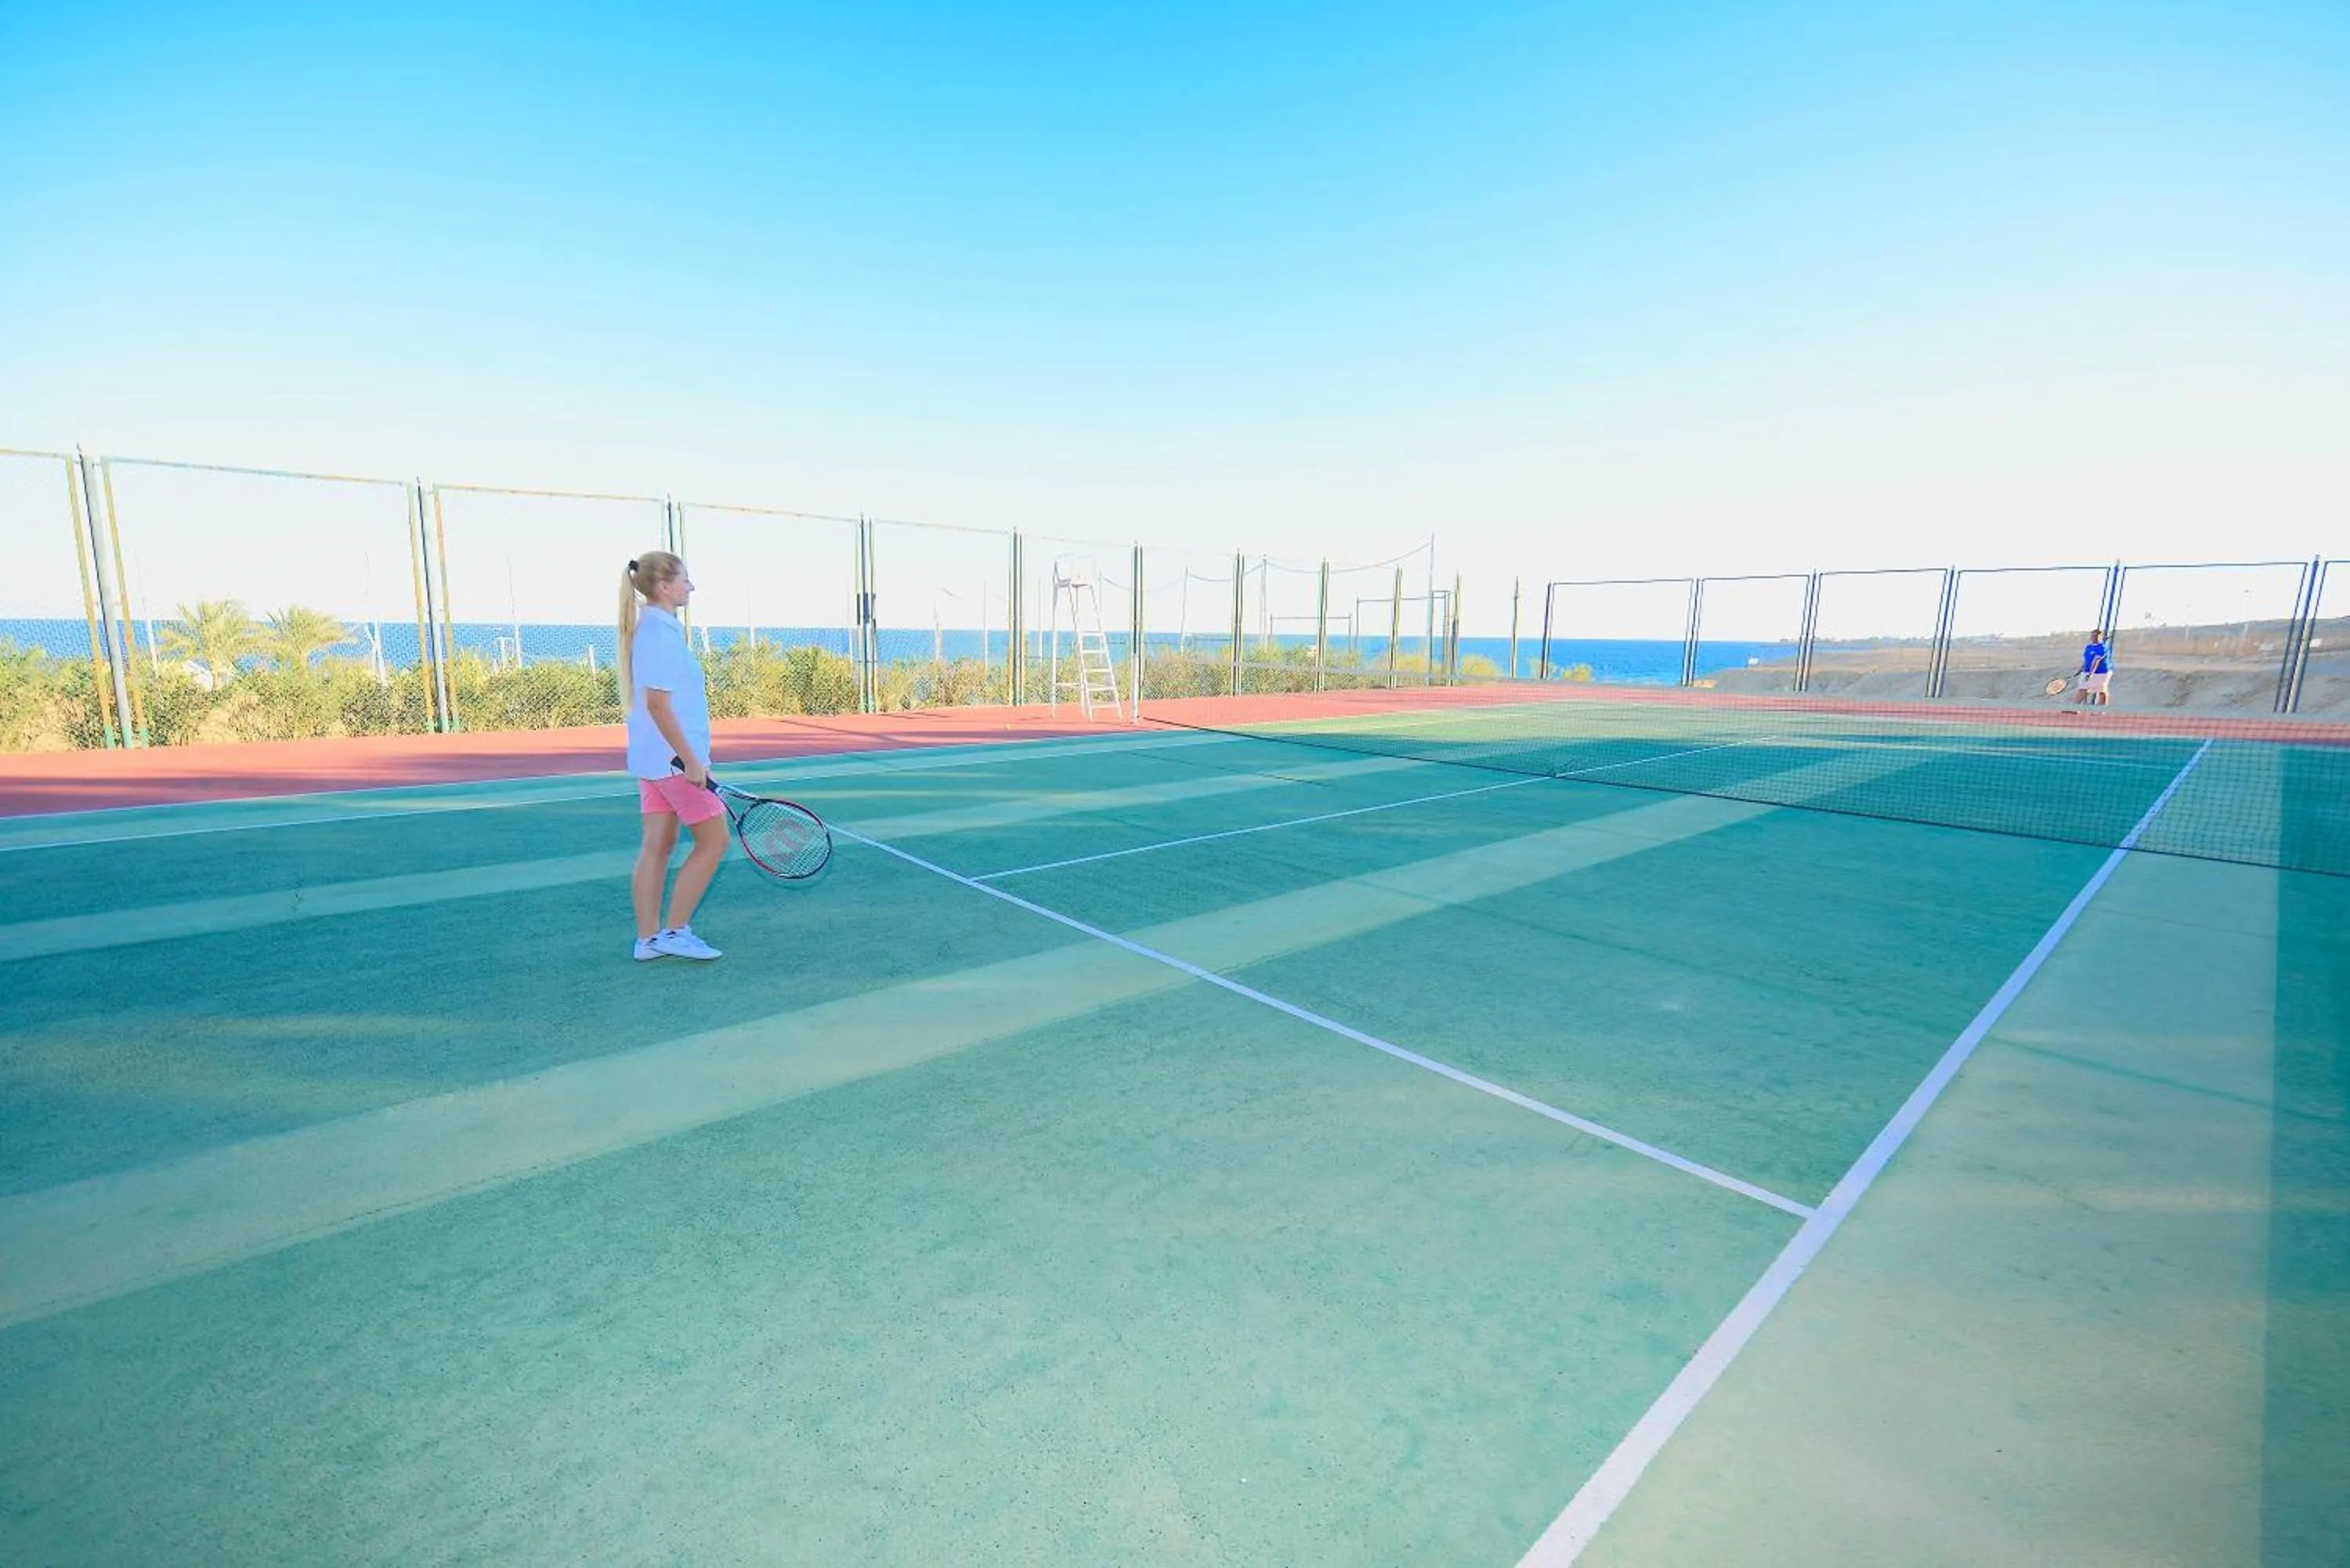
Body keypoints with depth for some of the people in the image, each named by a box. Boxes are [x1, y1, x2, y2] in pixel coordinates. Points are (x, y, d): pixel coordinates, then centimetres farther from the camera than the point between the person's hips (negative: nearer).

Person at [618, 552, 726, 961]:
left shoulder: (649, 629, 12)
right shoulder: (662, 633, -17)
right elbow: (658, 704, -22)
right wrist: (691, 761, -20)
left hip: (653, 759, 9)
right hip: (674, 758, -9)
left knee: (657, 844, 11)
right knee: (713, 840, 0)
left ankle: (648, 938, 17)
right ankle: (674, 931, 6)